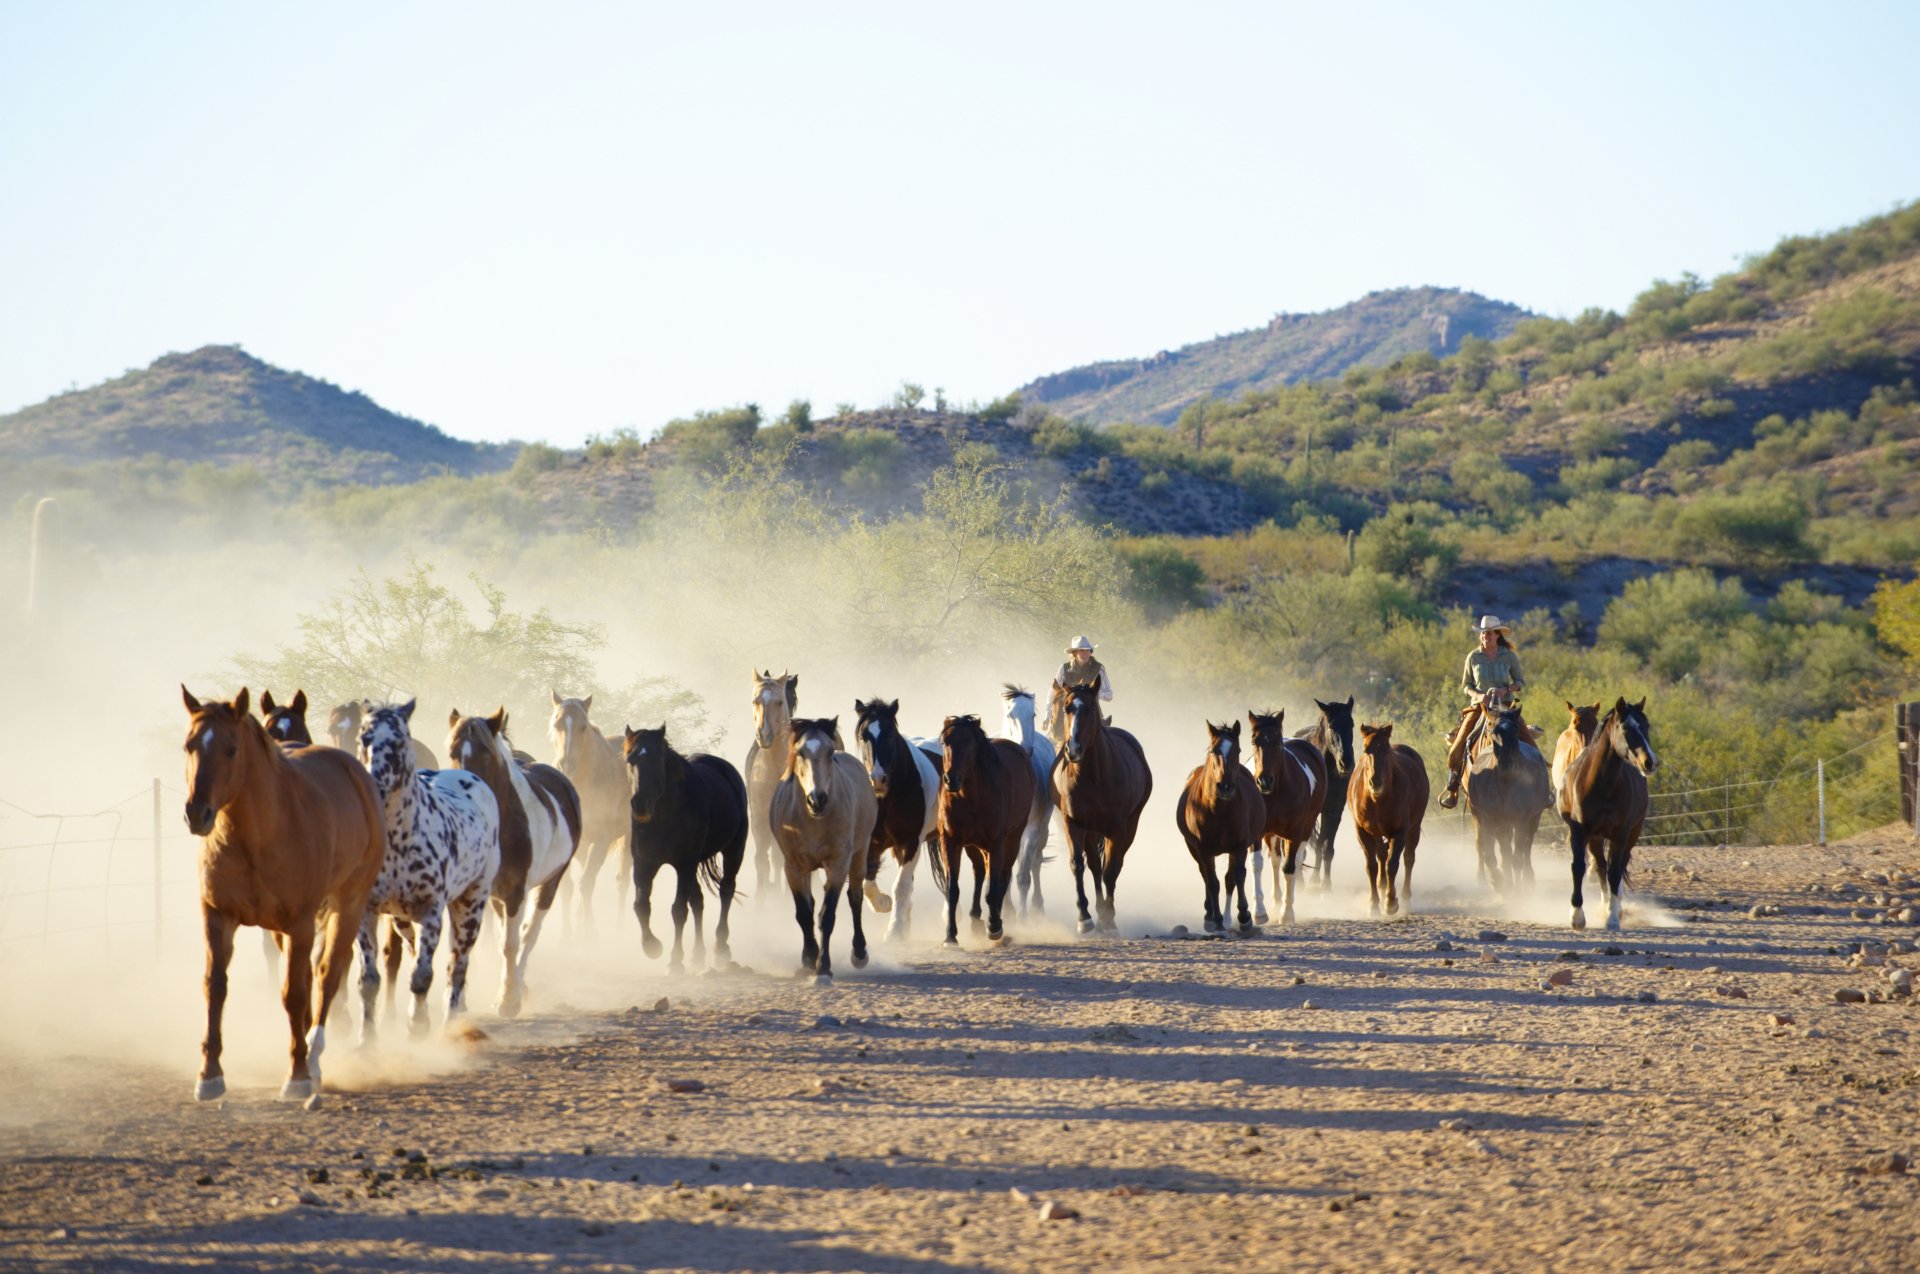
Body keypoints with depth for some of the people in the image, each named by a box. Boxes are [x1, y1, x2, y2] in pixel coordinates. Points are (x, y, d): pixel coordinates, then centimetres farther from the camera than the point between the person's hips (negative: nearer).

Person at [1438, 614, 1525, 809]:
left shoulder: (1509, 656, 3)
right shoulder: (1473, 657, 4)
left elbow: (1521, 681, 10)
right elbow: (1466, 685, 11)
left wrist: (1506, 689, -11)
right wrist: (1478, 695, -10)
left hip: (1504, 705, 0)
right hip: (1479, 706, 0)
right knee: (1458, 745, -15)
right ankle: (1452, 789, -4)